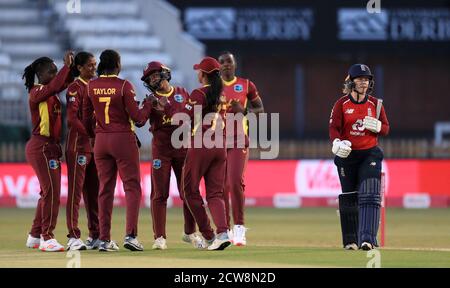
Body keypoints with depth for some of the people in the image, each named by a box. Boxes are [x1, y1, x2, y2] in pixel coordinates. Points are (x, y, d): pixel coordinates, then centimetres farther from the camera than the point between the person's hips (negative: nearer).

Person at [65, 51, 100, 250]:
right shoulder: (75, 88, -7)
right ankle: (73, 237, -7)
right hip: (79, 143, -7)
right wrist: (90, 135, -24)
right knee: (75, 191, -6)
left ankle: (95, 236, 14)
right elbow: (72, 118, -17)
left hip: (96, 144, 7)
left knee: (94, 191, 9)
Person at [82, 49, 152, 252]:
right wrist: (149, 106, 6)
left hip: (101, 141, 5)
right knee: (132, 186, 0)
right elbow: (137, 116, -12)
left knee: (105, 189, 10)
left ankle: (104, 239, 8)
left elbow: (86, 119, 8)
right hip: (123, 139, -4)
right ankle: (131, 235, -13)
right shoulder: (123, 86, -12)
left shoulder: (91, 86, 2)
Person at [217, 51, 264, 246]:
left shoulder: (246, 86, 6)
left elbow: (260, 110, 10)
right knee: (221, 186, 1)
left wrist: (244, 111, -9)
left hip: (238, 141, -2)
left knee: (236, 181, -16)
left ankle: (239, 227, -10)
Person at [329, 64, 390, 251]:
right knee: (349, 198, 7)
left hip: (370, 154, 0)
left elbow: (386, 129, 8)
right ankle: (350, 240, 19)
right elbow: (334, 128, -7)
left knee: (369, 196, -15)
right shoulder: (341, 104, -1)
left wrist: (376, 126, -16)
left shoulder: (375, 104, 3)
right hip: (347, 156, 0)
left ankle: (367, 238, -21)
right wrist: (337, 143, -28)